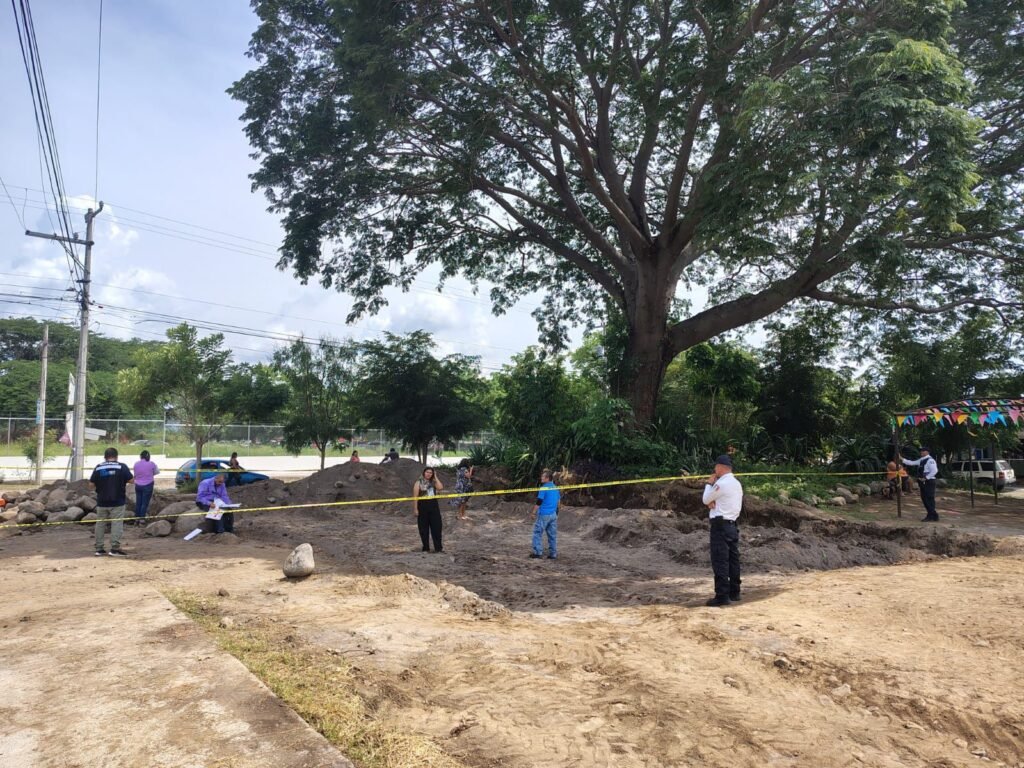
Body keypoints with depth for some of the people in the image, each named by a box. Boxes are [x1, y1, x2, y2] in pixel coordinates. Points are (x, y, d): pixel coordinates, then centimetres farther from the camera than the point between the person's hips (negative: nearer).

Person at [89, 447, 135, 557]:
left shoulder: (98, 468, 1)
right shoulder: (122, 467, -7)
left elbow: (91, 485, 1)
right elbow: (131, 480, -6)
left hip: (102, 502, 3)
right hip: (117, 502, -3)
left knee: (100, 524, 13)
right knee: (117, 524, -2)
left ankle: (99, 548, 15)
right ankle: (115, 548, -6)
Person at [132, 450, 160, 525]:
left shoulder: (136, 464, -3)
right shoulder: (151, 464, -10)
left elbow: (135, 473, 5)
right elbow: (157, 472, 4)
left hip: (138, 485, 3)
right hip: (148, 485, -3)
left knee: (138, 502, 13)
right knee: (145, 503, 2)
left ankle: (137, 519, 20)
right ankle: (141, 520, 2)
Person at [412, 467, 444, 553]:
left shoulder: (433, 482, 10)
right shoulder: (419, 483, -2)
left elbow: (441, 488, -9)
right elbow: (415, 497, -5)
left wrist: (435, 478, -4)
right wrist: (415, 509, -11)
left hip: (434, 505, 3)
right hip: (423, 506, -3)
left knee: (436, 527, 3)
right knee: (424, 529, 4)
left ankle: (438, 547, 11)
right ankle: (426, 548, 14)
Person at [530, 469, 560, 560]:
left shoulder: (544, 488, -14)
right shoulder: (555, 488, 9)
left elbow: (539, 501, -14)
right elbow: (559, 501, 16)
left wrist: (534, 511, -3)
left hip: (544, 514, -7)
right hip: (553, 514, 7)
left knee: (538, 533, 3)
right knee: (552, 534, 10)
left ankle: (538, 552, 1)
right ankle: (553, 554, 11)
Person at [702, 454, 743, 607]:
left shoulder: (721, 483, -17)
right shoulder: (737, 484, 13)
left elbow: (705, 500, -5)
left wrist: (709, 483, 5)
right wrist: (714, 502, -2)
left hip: (720, 525, -9)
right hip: (733, 525, 9)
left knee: (720, 561, -7)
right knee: (733, 559, 13)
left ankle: (722, 596, -8)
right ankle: (734, 592, 20)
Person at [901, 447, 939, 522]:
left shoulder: (930, 460, -15)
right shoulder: (921, 460, 14)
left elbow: (934, 471, -23)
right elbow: (911, 463, 20)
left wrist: (925, 478, -21)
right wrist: (902, 459, 14)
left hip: (928, 482, -10)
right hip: (923, 482, 10)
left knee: (929, 500, -7)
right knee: (924, 499, 14)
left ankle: (934, 517, 0)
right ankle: (930, 515, 23)